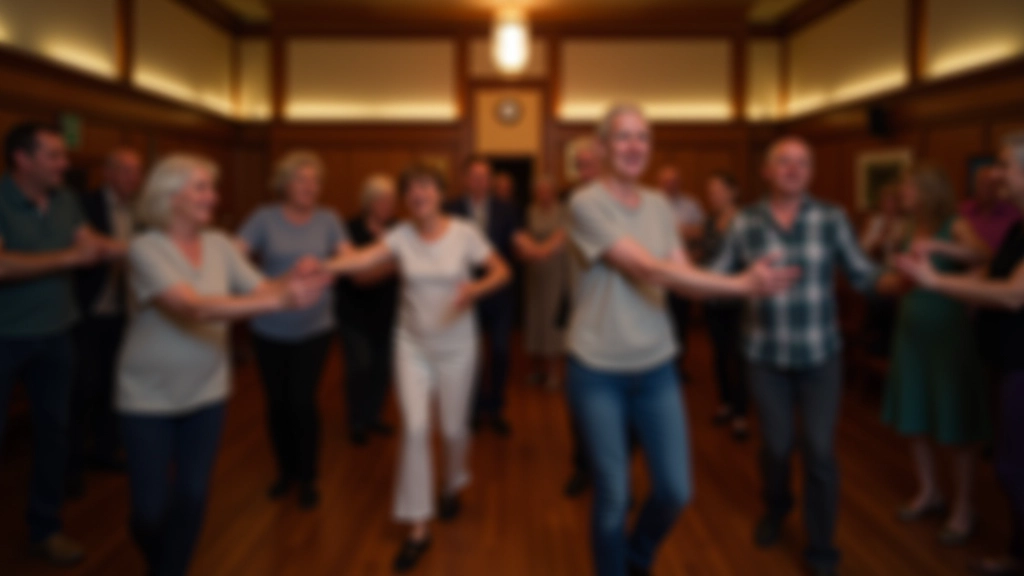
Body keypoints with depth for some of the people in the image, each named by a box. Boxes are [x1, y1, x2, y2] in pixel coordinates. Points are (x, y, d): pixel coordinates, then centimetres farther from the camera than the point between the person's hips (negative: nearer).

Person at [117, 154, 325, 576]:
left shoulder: (219, 244, -3)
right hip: (148, 397, -4)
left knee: (192, 497, 9)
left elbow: (258, 290, -10)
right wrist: (280, 301, -43)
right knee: (151, 506, 5)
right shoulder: (145, 248, -19)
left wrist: (293, 281, -33)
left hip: (206, 392, 4)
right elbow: (193, 307, -33)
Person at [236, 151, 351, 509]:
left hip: (314, 328, -1)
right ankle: (286, 471, 33)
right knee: (277, 402, 9)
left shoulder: (328, 220, 0)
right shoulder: (265, 218, -3)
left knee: (302, 401, -4)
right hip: (269, 330, 1)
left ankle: (307, 478, 17)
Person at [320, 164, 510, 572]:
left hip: (456, 347, 0)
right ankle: (418, 528, 5)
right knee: (414, 429, -6)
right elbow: (365, 258, -25)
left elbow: (501, 271, -3)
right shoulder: (400, 236, -8)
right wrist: (325, 266, -45)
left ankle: (452, 486, 44)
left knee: (453, 427, 10)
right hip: (412, 344, 1)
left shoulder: (465, 232, -9)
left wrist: (476, 288, -24)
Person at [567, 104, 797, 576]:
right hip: (598, 371, -5)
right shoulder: (586, 203, -13)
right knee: (613, 497, 5)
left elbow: (683, 276, -3)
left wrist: (746, 281, -22)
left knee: (676, 490, 7)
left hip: (656, 367, 5)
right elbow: (647, 268, -21)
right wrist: (741, 284, -22)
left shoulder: (659, 206, 7)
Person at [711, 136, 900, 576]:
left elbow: (861, 274, -5)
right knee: (777, 445, 11)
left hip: (821, 354, 0)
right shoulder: (745, 223, -3)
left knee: (820, 451, 0)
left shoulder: (832, 218, -3)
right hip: (767, 356, 0)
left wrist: (898, 279, -24)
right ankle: (776, 509, 45)